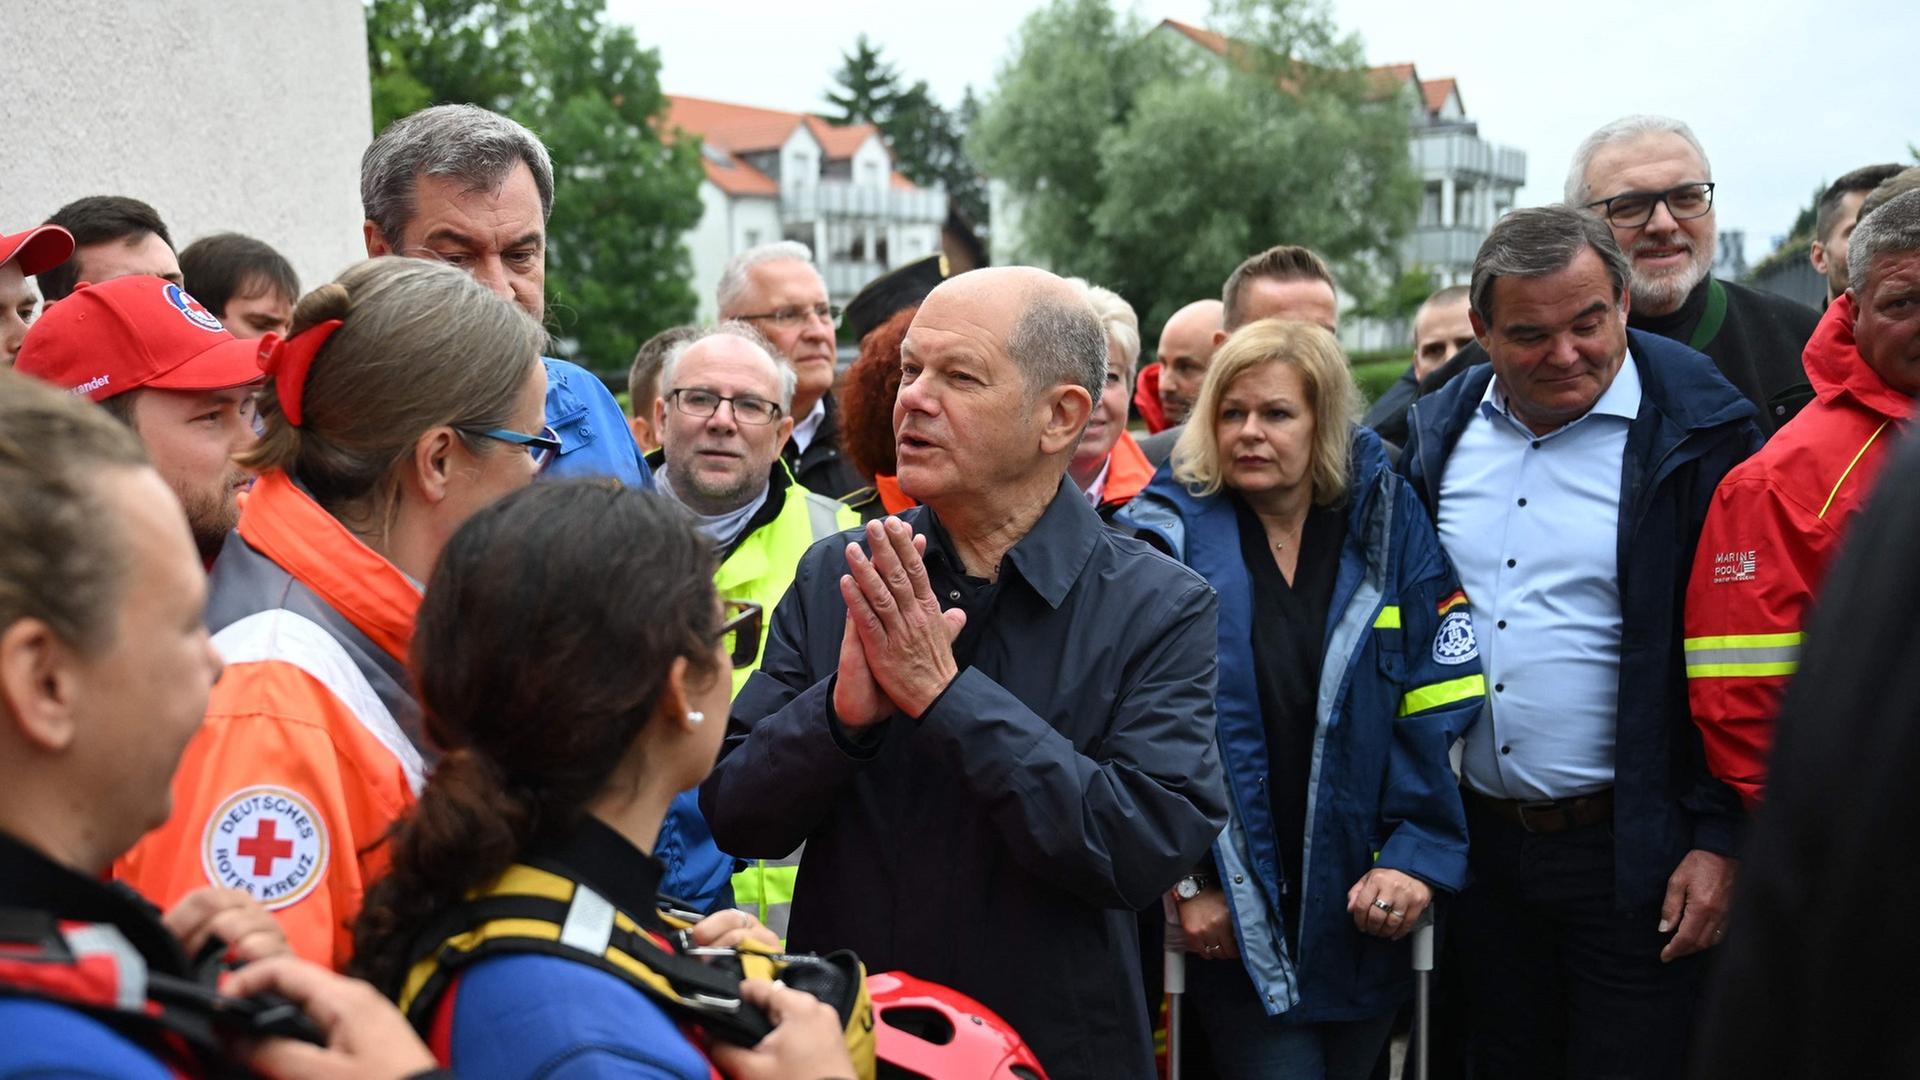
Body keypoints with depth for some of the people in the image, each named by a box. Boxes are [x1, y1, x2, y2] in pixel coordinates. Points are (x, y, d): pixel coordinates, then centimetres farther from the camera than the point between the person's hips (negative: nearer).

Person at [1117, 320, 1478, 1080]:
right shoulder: (1171, 537, -6)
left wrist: (1418, 856, -10)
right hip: (1232, 913, -2)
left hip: (1364, 908, 3)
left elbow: (1440, 711, -2)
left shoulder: (1387, 531, 0)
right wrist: (1185, 882, -11)